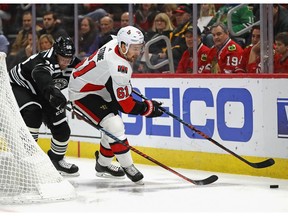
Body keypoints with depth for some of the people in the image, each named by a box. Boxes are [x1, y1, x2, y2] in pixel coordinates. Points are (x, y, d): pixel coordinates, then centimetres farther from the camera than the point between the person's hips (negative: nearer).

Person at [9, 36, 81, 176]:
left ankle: (56, 160, 25)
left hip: (43, 95, 7)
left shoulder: (72, 65, -13)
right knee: (33, 112, -35)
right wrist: (53, 91, -76)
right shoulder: (46, 61, -36)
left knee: (62, 130, -1)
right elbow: (41, 75, -58)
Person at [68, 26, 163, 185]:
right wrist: (148, 108, -16)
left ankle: (103, 165, 31)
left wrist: (126, 85, 24)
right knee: (114, 126, -20)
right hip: (82, 94, -11)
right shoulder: (118, 68, -34)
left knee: (114, 126, 15)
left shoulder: (116, 43, -8)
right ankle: (127, 167, -7)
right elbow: (125, 106, -27)